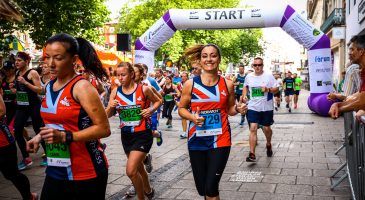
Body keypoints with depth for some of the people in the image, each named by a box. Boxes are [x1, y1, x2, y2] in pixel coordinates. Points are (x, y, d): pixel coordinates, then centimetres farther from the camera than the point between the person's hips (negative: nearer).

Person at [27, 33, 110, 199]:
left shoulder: (81, 87, -15)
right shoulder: (49, 86, 6)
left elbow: (104, 128, -19)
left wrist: (65, 137, -26)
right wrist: (40, 137, 7)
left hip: (86, 173, -6)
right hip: (55, 171, 6)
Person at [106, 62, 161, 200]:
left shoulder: (144, 89, -11)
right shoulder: (115, 92, -2)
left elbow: (158, 101, 7)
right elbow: (107, 115, 1)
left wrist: (151, 109, -13)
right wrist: (111, 107, -20)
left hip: (143, 135, -5)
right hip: (126, 135, 5)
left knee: (131, 171, -14)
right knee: (138, 168, 21)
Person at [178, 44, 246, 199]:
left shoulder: (227, 84, -2)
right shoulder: (190, 84, -5)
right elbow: (181, 109, 5)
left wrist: (238, 109, -11)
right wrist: (193, 117, -15)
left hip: (220, 140, -1)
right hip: (196, 140, 1)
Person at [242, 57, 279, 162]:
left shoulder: (269, 76, -6)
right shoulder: (248, 76, 3)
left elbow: (276, 89, -4)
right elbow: (245, 86, 21)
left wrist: (268, 89, -23)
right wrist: (244, 95, 4)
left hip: (267, 108, -1)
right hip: (253, 107, 1)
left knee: (266, 128, 12)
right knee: (253, 128, -11)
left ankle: (268, 144, 44)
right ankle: (252, 154, -10)